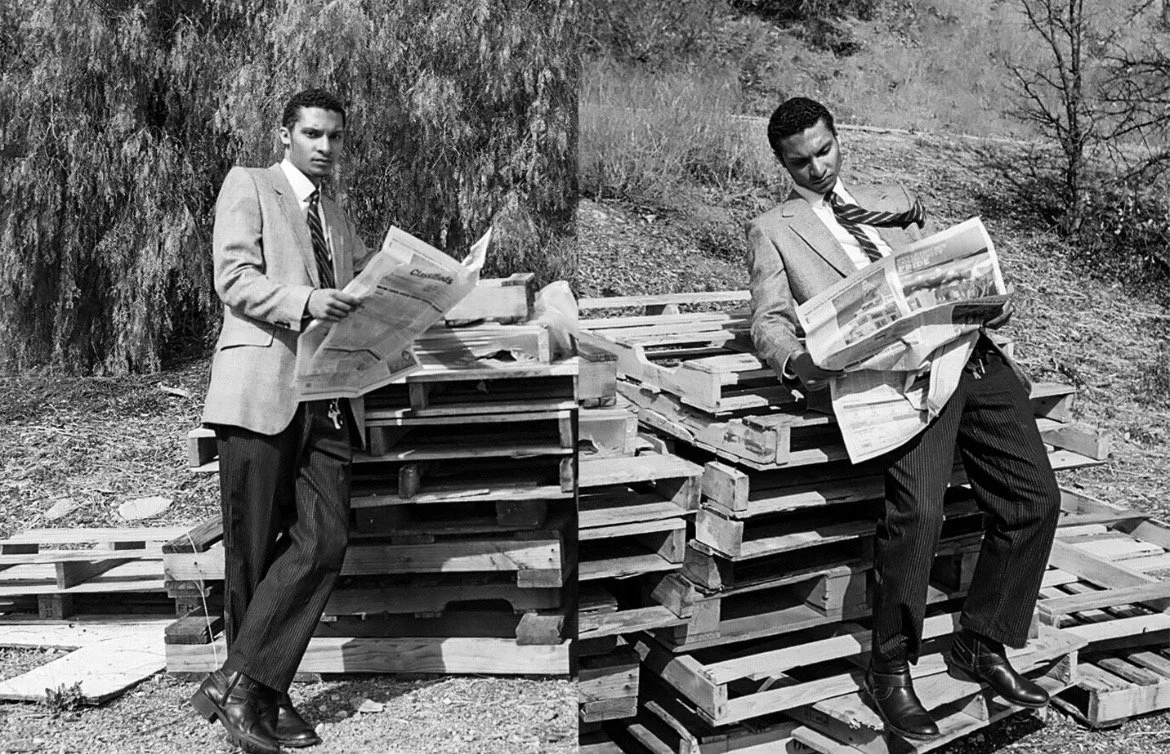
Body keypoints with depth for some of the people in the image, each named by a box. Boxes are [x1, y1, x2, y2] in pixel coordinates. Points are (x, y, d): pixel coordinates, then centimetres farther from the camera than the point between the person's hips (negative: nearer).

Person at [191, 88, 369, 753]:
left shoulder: (340, 222, 27)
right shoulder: (248, 186, 7)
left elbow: (364, 294, 25)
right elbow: (235, 279, -6)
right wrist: (305, 302, -21)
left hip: (326, 397, 6)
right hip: (262, 389, -5)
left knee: (326, 542, -8)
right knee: (254, 553, 0)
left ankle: (239, 684, 0)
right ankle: (257, 696, 13)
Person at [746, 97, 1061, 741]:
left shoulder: (891, 202, 31)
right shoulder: (773, 230, 17)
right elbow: (769, 320, 5)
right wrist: (795, 361, -18)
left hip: (966, 346, 5)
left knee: (1035, 497, -5)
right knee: (917, 508, -25)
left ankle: (981, 644, 13)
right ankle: (890, 669, -6)